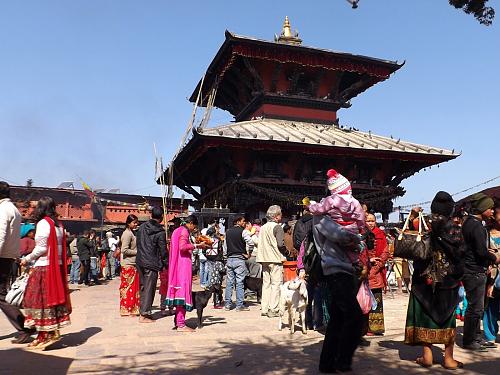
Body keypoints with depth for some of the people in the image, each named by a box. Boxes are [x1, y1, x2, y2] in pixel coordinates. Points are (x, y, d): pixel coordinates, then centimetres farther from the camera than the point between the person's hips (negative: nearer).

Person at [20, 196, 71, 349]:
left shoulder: (43, 223, -11)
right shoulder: (58, 225, 12)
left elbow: (41, 248, -15)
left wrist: (27, 259, -2)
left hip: (44, 266, -8)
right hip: (57, 266, 8)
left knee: (40, 299, 0)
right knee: (53, 296, 11)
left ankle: (46, 334, 3)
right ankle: (53, 331, 15)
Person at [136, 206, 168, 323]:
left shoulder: (142, 227, 6)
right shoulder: (160, 232, -13)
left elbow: (138, 244, 14)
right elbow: (163, 251, -10)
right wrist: (167, 264, 0)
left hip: (140, 262, 6)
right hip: (151, 264, -6)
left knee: (143, 287, 16)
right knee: (149, 288, -1)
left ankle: (143, 311, 23)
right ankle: (144, 315, 0)